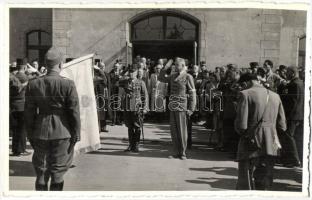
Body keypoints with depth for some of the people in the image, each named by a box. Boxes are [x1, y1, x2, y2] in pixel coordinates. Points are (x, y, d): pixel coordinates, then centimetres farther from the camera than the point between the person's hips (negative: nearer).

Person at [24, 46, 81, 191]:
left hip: (40, 133, 3)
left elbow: (29, 112, 2)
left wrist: (31, 135, 12)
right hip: (62, 133, -3)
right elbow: (74, 112, -9)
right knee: (58, 171, 8)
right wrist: (76, 134, 1)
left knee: (41, 171, 15)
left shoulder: (33, 84, -2)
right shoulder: (68, 85, -11)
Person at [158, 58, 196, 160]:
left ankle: (183, 153, 12)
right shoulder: (173, 76, 12)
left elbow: (192, 94, -6)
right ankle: (176, 152, 19)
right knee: (173, 130, 9)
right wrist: (166, 67, 9)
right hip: (172, 107, 6)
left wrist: (191, 109, -10)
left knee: (182, 131, 1)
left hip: (182, 107, -6)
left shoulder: (188, 77, -5)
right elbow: (161, 78, 21)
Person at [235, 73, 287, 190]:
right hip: (271, 147, 6)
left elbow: (241, 125, -15)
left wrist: (242, 133, 5)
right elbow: (282, 126, 10)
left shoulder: (245, 94, -8)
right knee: (264, 186, 15)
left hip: (250, 146, -6)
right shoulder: (275, 96, 10)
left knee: (245, 185, 0)